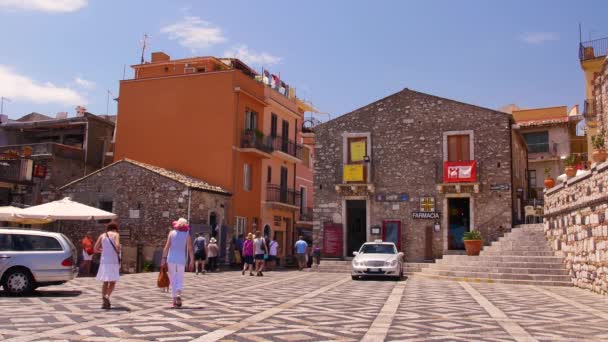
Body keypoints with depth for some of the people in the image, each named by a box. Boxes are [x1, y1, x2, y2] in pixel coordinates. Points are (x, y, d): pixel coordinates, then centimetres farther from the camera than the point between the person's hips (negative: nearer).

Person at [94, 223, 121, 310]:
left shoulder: (102, 236, 13)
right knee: (113, 281, 4)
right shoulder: (116, 235, 0)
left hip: (104, 261, 4)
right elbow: (117, 246, -17)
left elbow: (95, 249, 11)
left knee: (105, 282, 12)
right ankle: (107, 296, -20)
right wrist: (118, 251, 4)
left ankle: (104, 302, 8)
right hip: (113, 261, -4)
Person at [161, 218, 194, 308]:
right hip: (181, 259, 0)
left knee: (173, 280, 9)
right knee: (180, 279, 9)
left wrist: (164, 258, -4)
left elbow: (167, 247, -5)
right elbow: (190, 249, -5)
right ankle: (178, 294, -16)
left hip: (171, 259, 0)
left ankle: (175, 299, 7)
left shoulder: (172, 233, 2)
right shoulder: (187, 235, 1)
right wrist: (192, 261, -2)